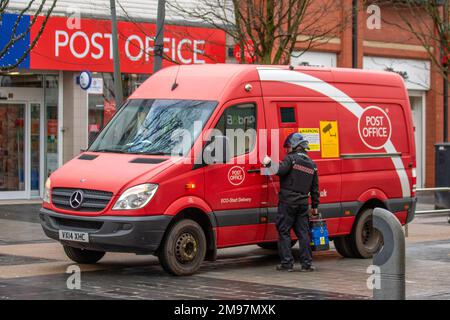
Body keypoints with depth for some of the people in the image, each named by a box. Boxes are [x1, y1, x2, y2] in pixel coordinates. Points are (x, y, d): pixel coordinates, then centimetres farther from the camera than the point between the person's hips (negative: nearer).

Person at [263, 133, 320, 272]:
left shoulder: (291, 158, -5)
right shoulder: (311, 164, 16)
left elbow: (280, 170, -22)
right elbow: (315, 188, 18)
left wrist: (268, 163, -5)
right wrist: (314, 206, 23)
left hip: (287, 202, -6)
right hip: (303, 203, 6)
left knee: (284, 232, 1)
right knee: (303, 233, 9)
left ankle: (287, 263, -2)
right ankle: (306, 263, 7)